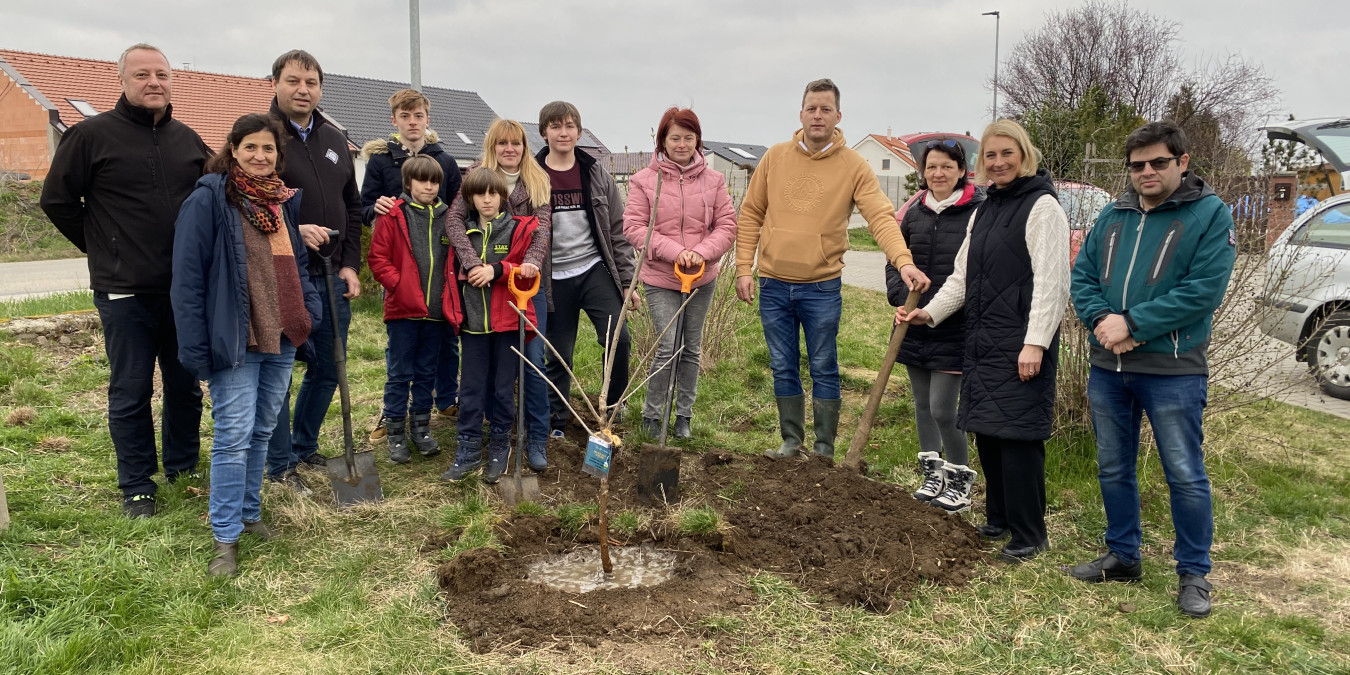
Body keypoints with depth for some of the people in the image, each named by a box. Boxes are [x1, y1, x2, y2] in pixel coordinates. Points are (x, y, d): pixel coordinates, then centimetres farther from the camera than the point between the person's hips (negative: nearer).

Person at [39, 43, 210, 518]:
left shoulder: (188, 140, 9)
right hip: (124, 291, -4)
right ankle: (137, 486, 16)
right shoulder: (92, 135, -5)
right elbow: (57, 200, 0)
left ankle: (183, 466, 30)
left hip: (185, 288, 4)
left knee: (185, 385, 13)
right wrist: (100, 246, 3)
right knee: (131, 392, 4)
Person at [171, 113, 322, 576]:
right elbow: (187, 278, -12)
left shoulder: (284, 201, 10)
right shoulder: (208, 200, -10)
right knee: (234, 436, -5)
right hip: (235, 341, -6)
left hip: (282, 338, 6)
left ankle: (248, 511, 30)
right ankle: (226, 538, 4)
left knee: (262, 430, 15)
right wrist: (195, 345, -15)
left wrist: (310, 312, 4)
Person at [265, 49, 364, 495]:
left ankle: (305, 447, 32)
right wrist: (292, 230, -23)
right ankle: (281, 464, 17)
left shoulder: (335, 140, 13)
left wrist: (350, 265, 8)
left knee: (328, 369, 13)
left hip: (330, 277, 6)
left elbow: (352, 209, 16)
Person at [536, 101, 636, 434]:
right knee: (559, 355, 6)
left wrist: (627, 281, 2)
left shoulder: (596, 174, 3)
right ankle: (555, 423, 24)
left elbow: (618, 230, 5)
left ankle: (614, 401, 12)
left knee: (618, 337, -14)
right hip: (554, 279, -1)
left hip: (595, 270, 1)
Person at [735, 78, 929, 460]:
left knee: (823, 370, 7)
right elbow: (751, 215, 6)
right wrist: (744, 268, -1)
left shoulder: (853, 166, -4)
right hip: (773, 285, 3)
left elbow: (881, 216, -15)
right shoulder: (775, 157, 4)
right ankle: (791, 441, 25)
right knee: (783, 368, 11)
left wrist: (903, 260, -31)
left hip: (822, 288, -2)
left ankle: (825, 448, 19)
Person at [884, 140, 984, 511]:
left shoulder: (978, 212, -9)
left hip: (954, 328, -6)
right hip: (915, 326, 6)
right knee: (922, 404, 14)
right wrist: (900, 293, -2)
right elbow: (895, 260, 16)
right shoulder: (914, 213, 8)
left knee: (942, 409, -5)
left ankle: (961, 481, 15)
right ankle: (933, 474, 29)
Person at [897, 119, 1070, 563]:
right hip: (982, 340, 8)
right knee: (986, 430, 11)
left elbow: (1051, 281, -14)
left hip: (1021, 343, -8)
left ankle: (1029, 536, 5)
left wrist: (1035, 342, -19)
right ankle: (998, 519, 26)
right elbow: (963, 276, 22)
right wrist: (930, 312, 11)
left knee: (1017, 434, -7)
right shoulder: (985, 210, 19)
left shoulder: (1042, 206, -7)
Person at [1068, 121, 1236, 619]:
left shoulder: (1210, 214, -5)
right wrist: (1101, 320, -12)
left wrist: (1132, 324, -19)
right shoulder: (1113, 216, 11)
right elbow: (1083, 276, 8)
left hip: (1173, 372, -5)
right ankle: (1122, 557, 30)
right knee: (1113, 469, 15)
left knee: (1185, 475, 2)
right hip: (1107, 368, 6)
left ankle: (1193, 573, 17)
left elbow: (1205, 290, -15)